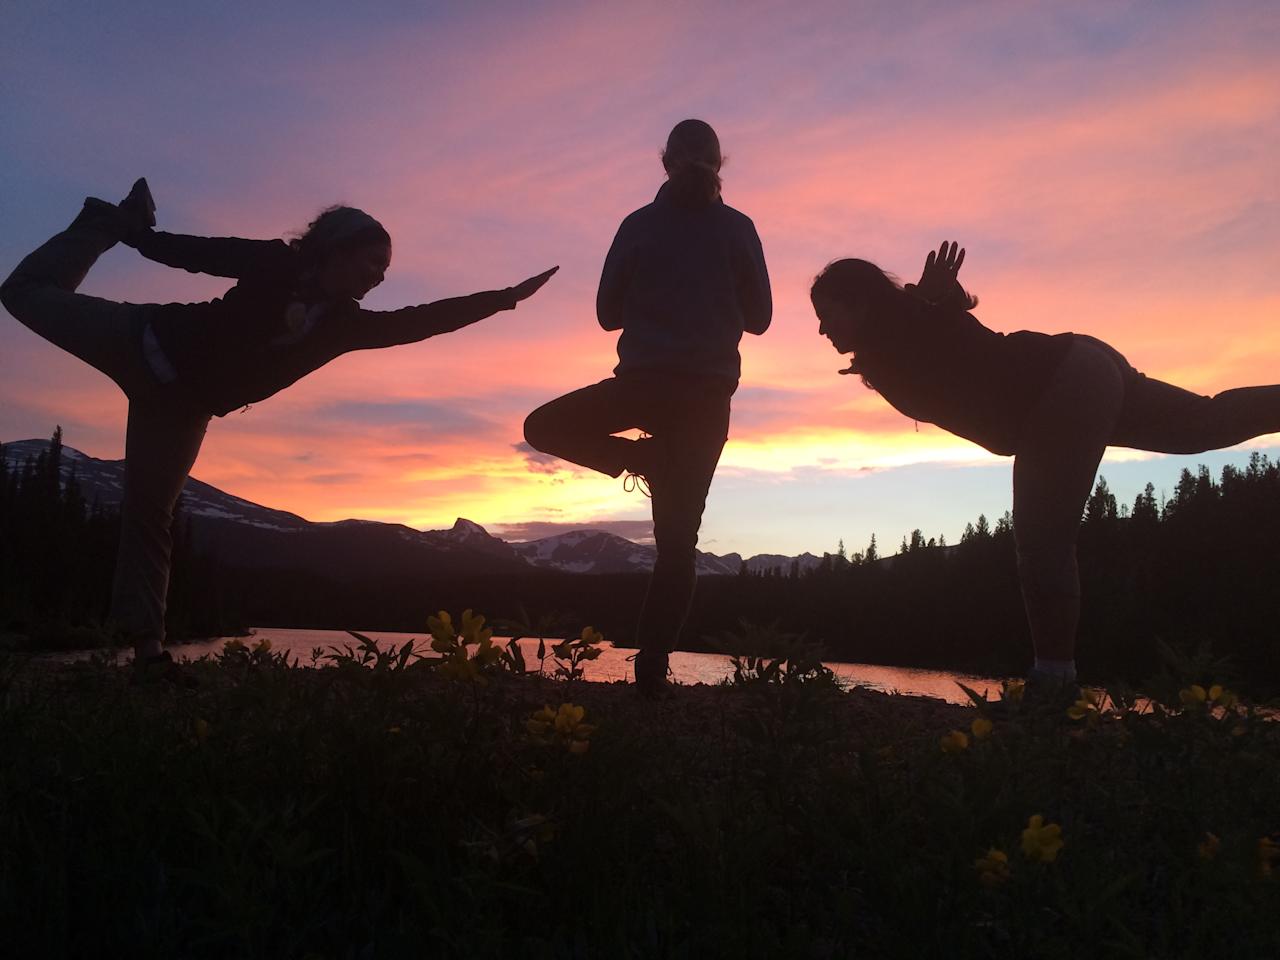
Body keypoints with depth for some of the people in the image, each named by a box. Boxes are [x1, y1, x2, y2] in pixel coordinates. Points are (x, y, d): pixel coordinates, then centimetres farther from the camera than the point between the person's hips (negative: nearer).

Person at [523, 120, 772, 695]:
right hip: (708, 393, 2)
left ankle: (638, 459, 1)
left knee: (543, 427, 21)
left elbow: (608, 313, 8)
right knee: (678, 538, 5)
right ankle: (651, 671, -1)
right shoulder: (737, 228, 5)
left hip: (644, 382, -1)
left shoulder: (640, 224, 5)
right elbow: (759, 317, 9)